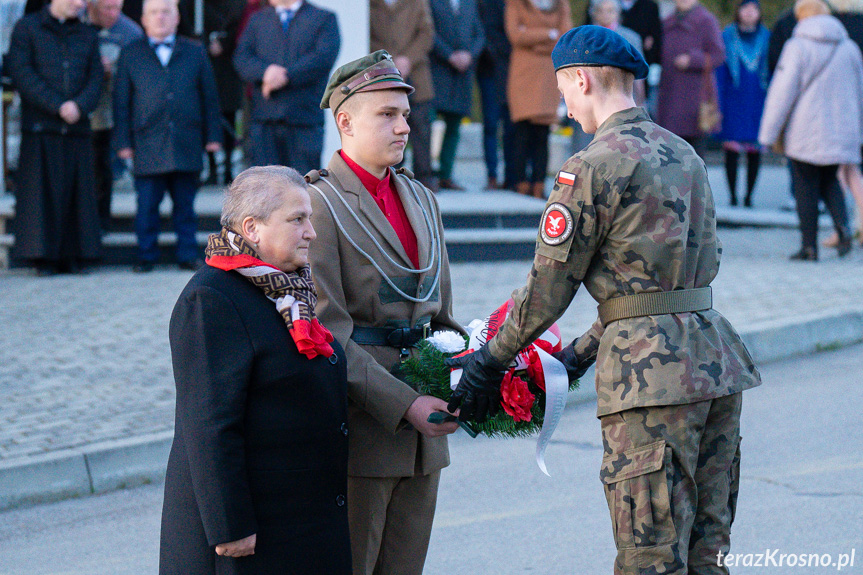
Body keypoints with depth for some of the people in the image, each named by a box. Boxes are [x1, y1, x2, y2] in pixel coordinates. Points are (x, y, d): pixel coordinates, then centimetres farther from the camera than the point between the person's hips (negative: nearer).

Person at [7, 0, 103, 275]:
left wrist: (79, 105, -11)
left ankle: (73, 257, 5)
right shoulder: (26, 28, 4)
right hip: (40, 127, -3)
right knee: (41, 190, -4)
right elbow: (21, 72, -6)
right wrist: (58, 106, -14)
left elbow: (95, 77, 9)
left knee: (77, 191, 1)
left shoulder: (87, 35, 16)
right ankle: (43, 259, -2)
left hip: (77, 127, 4)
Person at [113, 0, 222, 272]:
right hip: (148, 145, -1)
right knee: (147, 206, -1)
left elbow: (209, 97, 13)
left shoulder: (195, 52, 12)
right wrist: (123, 142, 0)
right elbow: (121, 101, 7)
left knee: (185, 204, 6)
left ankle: (187, 255, 13)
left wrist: (212, 135, 7)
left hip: (187, 145, 1)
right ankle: (146, 256, 8)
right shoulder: (130, 54, 8)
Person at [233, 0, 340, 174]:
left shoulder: (324, 19, 9)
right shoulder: (257, 20, 19)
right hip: (264, 120, 3)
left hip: (305, 119, -3)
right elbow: (241, 58, 5)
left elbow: (324, 57, -7)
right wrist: (265, 71, -16)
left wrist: (286, 76, -15)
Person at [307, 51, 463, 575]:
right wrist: (404, 405, -21)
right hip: (358, 429, -7)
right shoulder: (320, 205, -10)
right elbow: (328, 335, -16)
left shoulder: (421, 200, 14)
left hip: (422, 434, 7)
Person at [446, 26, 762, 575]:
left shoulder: (594, 167, -9)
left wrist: (490, 361, 8)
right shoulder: (683, 153, 16)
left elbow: (548, 288, -5)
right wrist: (583, 352, 26)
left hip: (652, 372, -8)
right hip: (716, 360, 8)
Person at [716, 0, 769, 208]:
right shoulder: (728, 36, 3)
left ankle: (749, 196, 11)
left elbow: (773, 72, 9)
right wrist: (719, 103, -3)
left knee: (755, 151, 2)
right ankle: (732, 195, 0)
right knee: (732, 148, -7)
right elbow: (720, 72, 3)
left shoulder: (766, 37, 7)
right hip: (733, 101, -1)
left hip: (758, 101, 2)